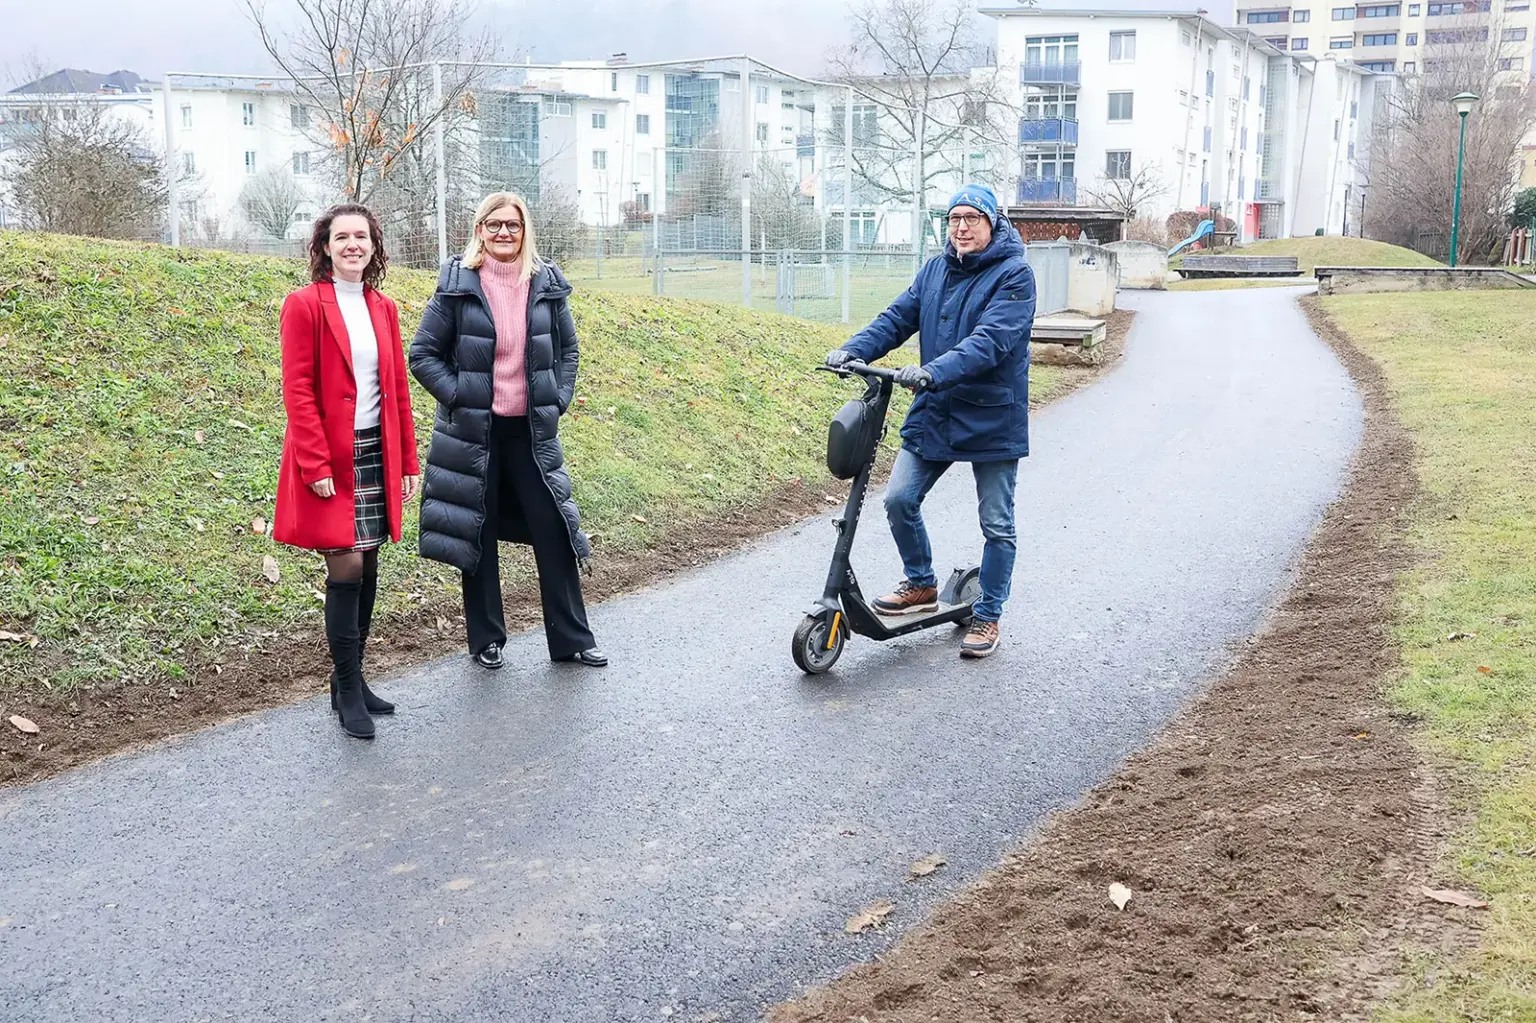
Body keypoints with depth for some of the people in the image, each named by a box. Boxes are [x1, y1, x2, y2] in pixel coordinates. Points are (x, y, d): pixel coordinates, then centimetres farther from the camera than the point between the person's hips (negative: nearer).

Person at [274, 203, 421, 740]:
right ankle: (346, 690, 5)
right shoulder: (305, 305, -6)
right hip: (331, 458, -6)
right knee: (347, 567, -7)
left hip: (376, 455, 6)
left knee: (366, 569, 10)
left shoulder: (383, 309, 11)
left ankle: (353, 679, 22)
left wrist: (408, 462, 12)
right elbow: (298, 392, -10)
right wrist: (315, 466, -16)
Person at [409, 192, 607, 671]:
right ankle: (486, 640, 20)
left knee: (554, 530, 3)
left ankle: (571, 637, 15)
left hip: (532, 430, 2)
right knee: (478, 535, 6)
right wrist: (457, 395, -11)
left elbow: (568, 350, 13)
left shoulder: (546, 284, 3)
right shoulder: (457, 285, -4)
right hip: (474, 431, -2)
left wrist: (558, 400, 2)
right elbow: (423, 354, -1)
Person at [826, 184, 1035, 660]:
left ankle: (988, 617, 21)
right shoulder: (935, 269, 7)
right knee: (899, 500, -1)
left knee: (997, 525, 5)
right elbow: (898, 317, 3)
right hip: (933, 413, 5)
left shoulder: (1014, 275, -12)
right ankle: (921, 584, 22)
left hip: (992, 419, -5)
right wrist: (854, 349, -15)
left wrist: (933, 371, -38)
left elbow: (991, 340, -25)